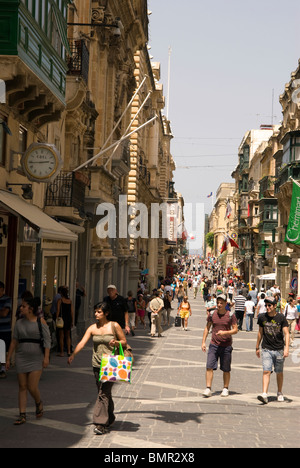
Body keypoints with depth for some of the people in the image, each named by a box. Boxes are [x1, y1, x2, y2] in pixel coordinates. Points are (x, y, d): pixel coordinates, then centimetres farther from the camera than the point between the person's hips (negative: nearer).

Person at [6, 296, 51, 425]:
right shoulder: (19, 323, 6)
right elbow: (14, 342, 9)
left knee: (32, 388, -8)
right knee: (22, 387, 4)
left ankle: (39, 404, 24)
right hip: (21, 358, 4)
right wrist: (8, 359, 8)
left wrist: (46, 357, -14)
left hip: (36, 359, -4)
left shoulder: (40, 322, -6)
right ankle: (22, 415, 10)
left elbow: (47, 340, -6)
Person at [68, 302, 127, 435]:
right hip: (97, 364, 4)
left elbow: (124, 342, 4)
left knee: (103, 393, -11)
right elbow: (82, 342, -6)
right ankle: (110, 418, 32)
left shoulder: (114, 326, -4)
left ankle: (101, 423, -11)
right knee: (104, 392, 14)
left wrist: (116, 343, -17)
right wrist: (73, 355, -20)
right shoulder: (92, 328, 5)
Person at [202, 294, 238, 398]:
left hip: (226, 346, -1)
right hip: (214, 344, 2)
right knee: (209, 367, -9)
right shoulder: (212, 314, 3)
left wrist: (225, 332, -20)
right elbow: (207, 328, 12)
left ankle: (225, 389, 21)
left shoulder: (231, 315, -4)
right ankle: (208, 389, -6)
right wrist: (203, 341, 7)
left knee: (226, 369, 6)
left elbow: (235, 330, -4)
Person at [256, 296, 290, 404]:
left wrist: (286, 348, -20)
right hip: (266, 349, 1)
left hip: (279, 350, -1)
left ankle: (279, 393, 29)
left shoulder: (281, 318, -5)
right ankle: (264, 395, -18)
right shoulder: (262, 317, 2)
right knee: (266, 371, -12)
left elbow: (286, 334, -8)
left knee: (279, 373, 11)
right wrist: (257, 347, 19)